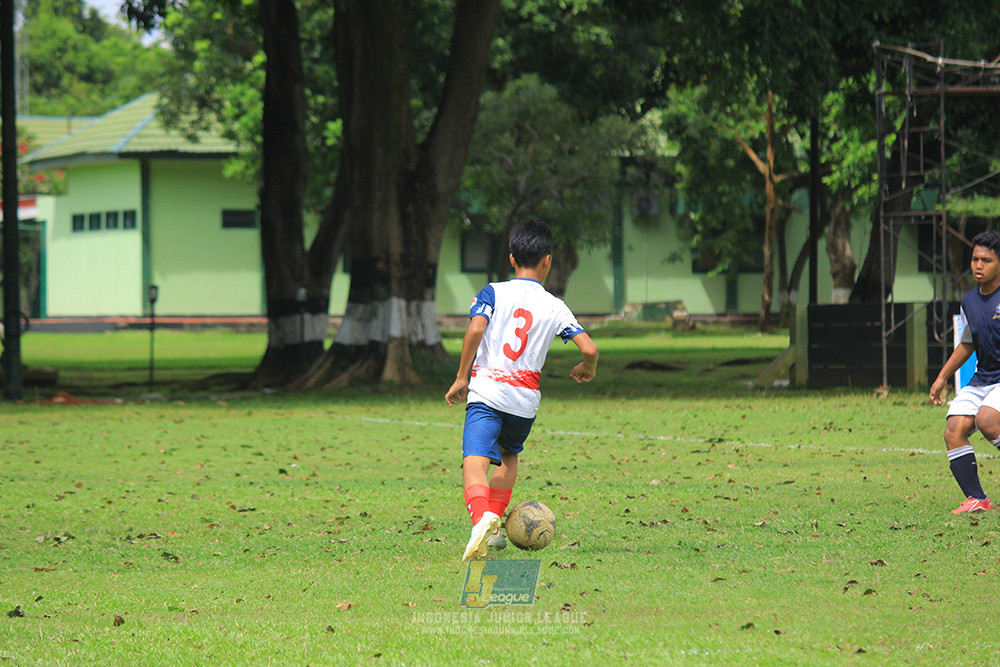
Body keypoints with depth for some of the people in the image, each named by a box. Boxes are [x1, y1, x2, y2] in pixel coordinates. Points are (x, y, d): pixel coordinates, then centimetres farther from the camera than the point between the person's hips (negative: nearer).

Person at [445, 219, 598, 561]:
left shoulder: (493, 292, 4)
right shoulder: (555, 307, 8)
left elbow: (475, 329, -13)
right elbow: (589, 348, -1)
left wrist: (461, 377, -5)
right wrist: (588, 368, 23)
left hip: (486, 392, -3)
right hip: (526, 399, 3)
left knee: (475, 462, -15)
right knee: (509, 454, 29)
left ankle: (481, 517, -42)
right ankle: (494, 523, 20)